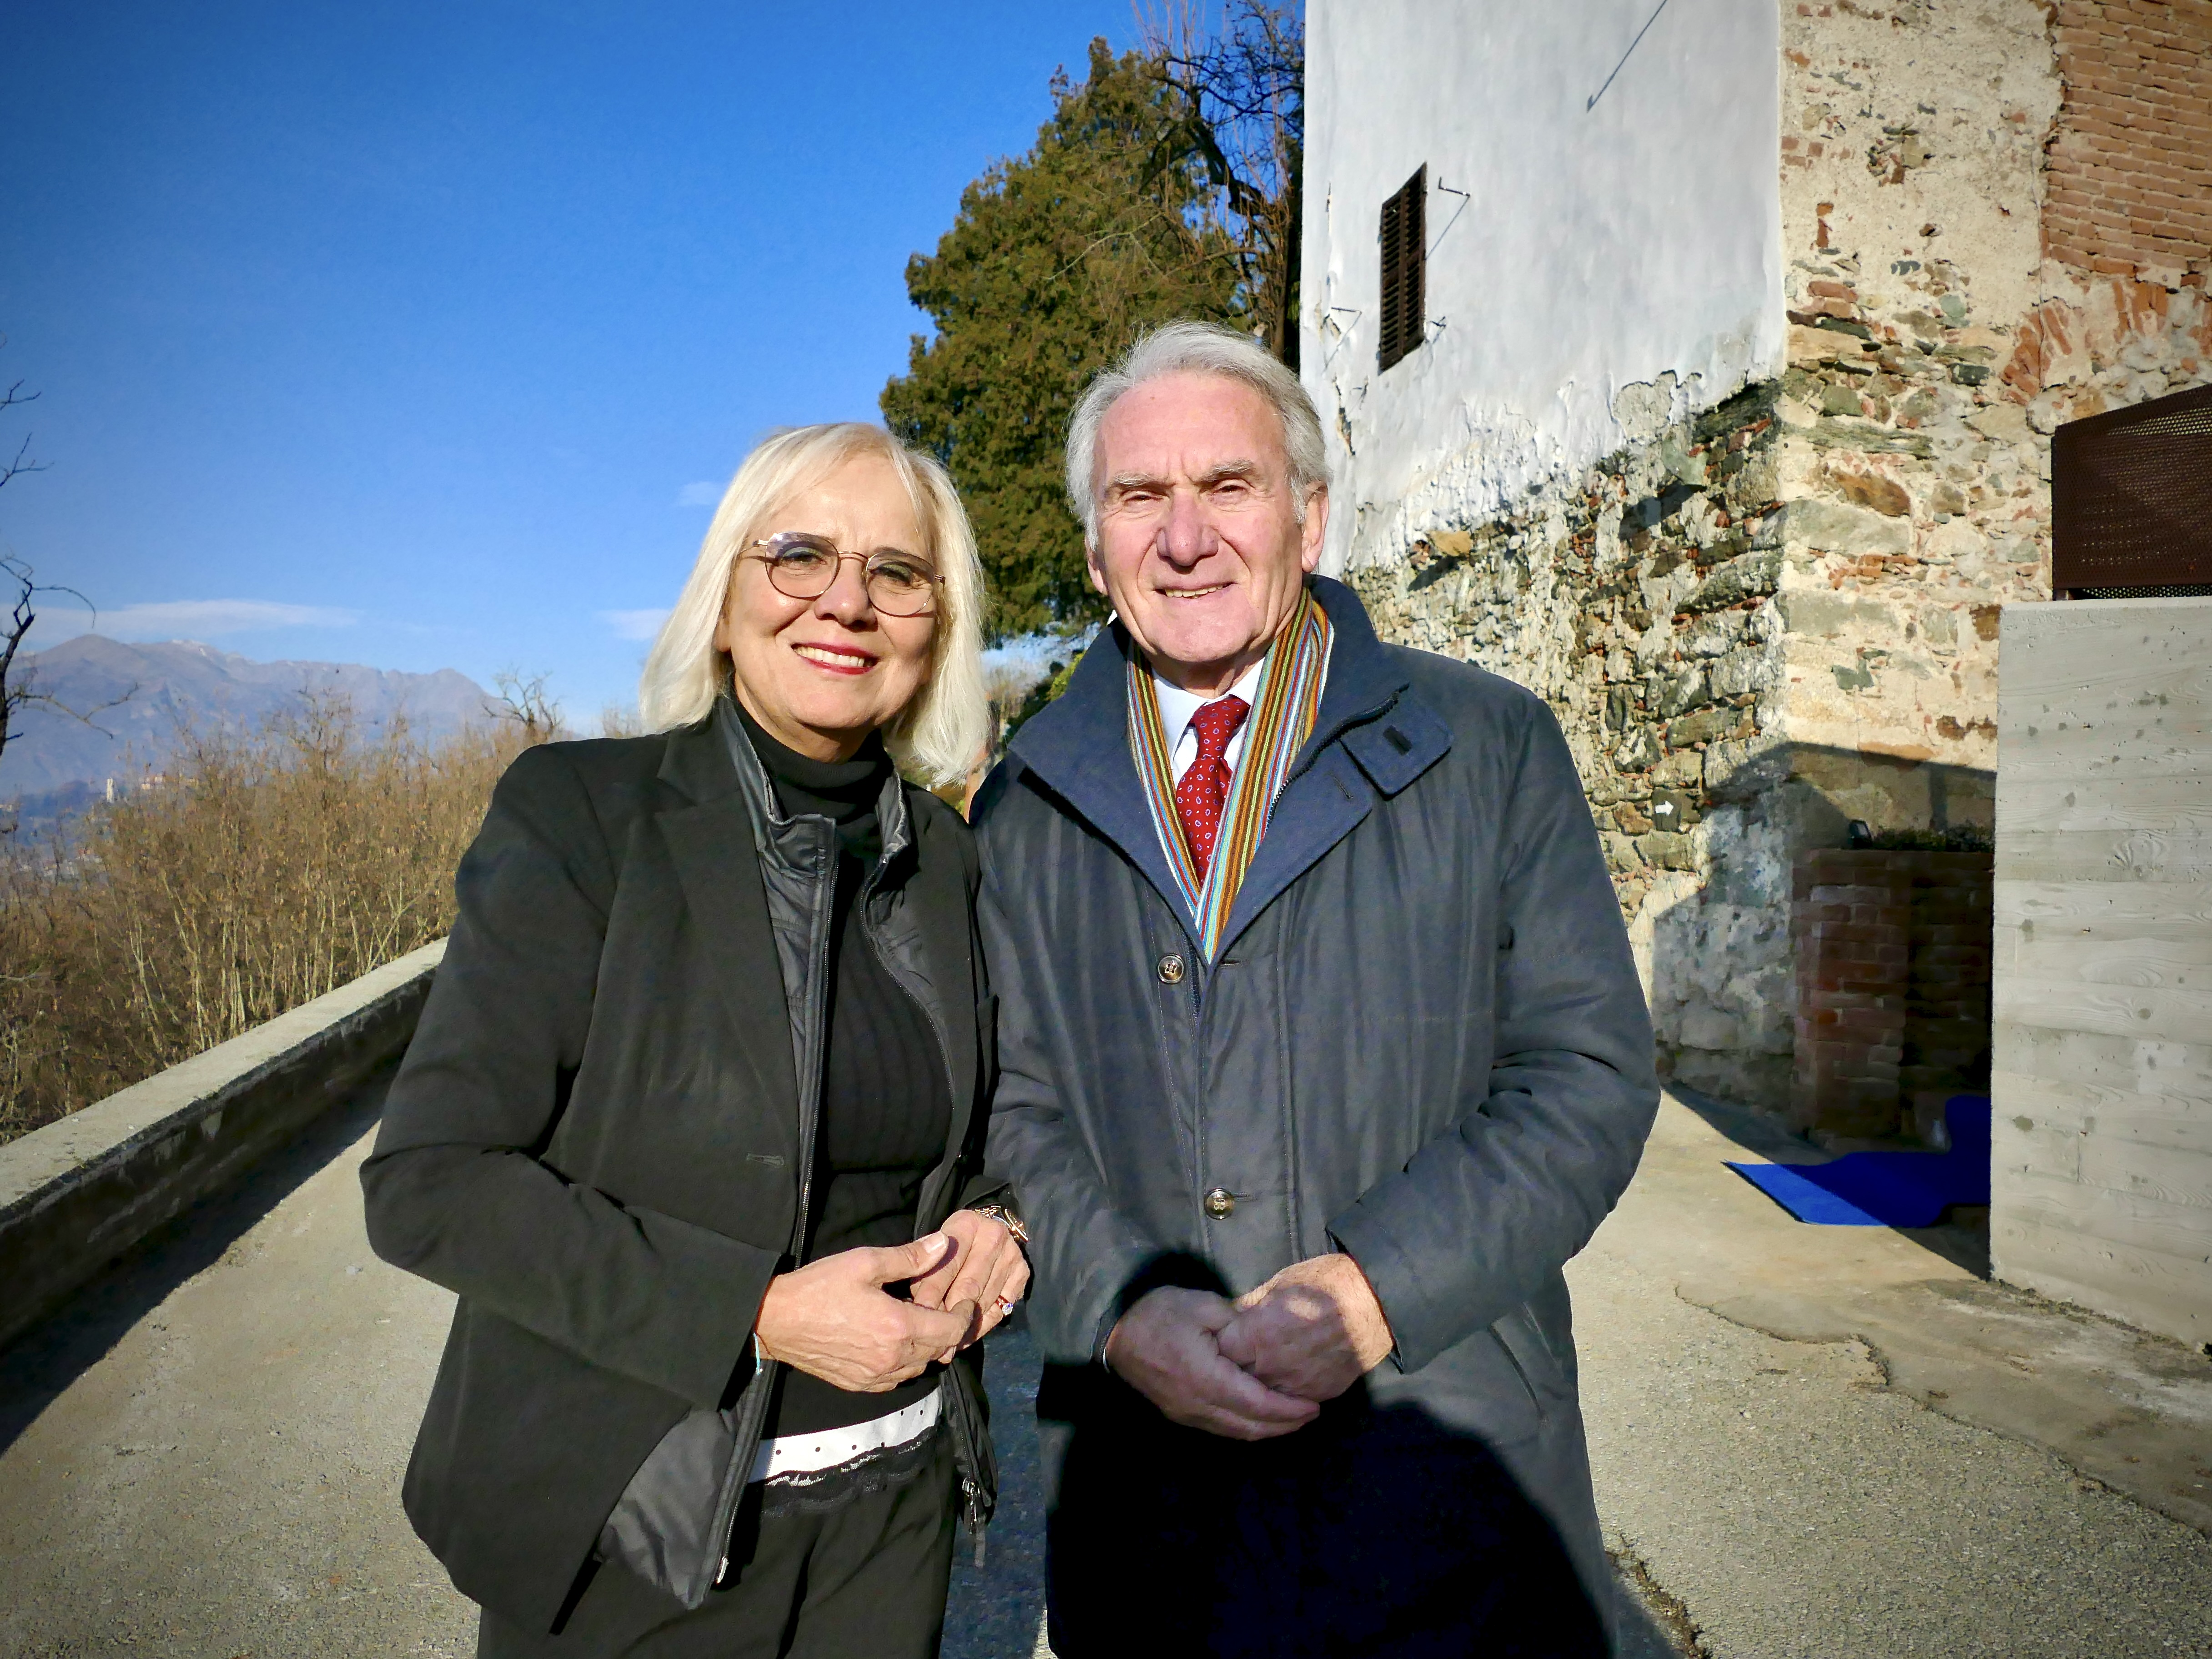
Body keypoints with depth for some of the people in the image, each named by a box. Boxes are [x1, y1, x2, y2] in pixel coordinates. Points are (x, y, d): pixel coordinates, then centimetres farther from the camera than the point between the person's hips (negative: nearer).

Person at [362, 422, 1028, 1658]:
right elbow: (429, 1181, -16)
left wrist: (995, 1222, -9)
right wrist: (758, 1312, -21)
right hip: (632, 1523, -3)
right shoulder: (578, 813, -14)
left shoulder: (945, 856, -1)